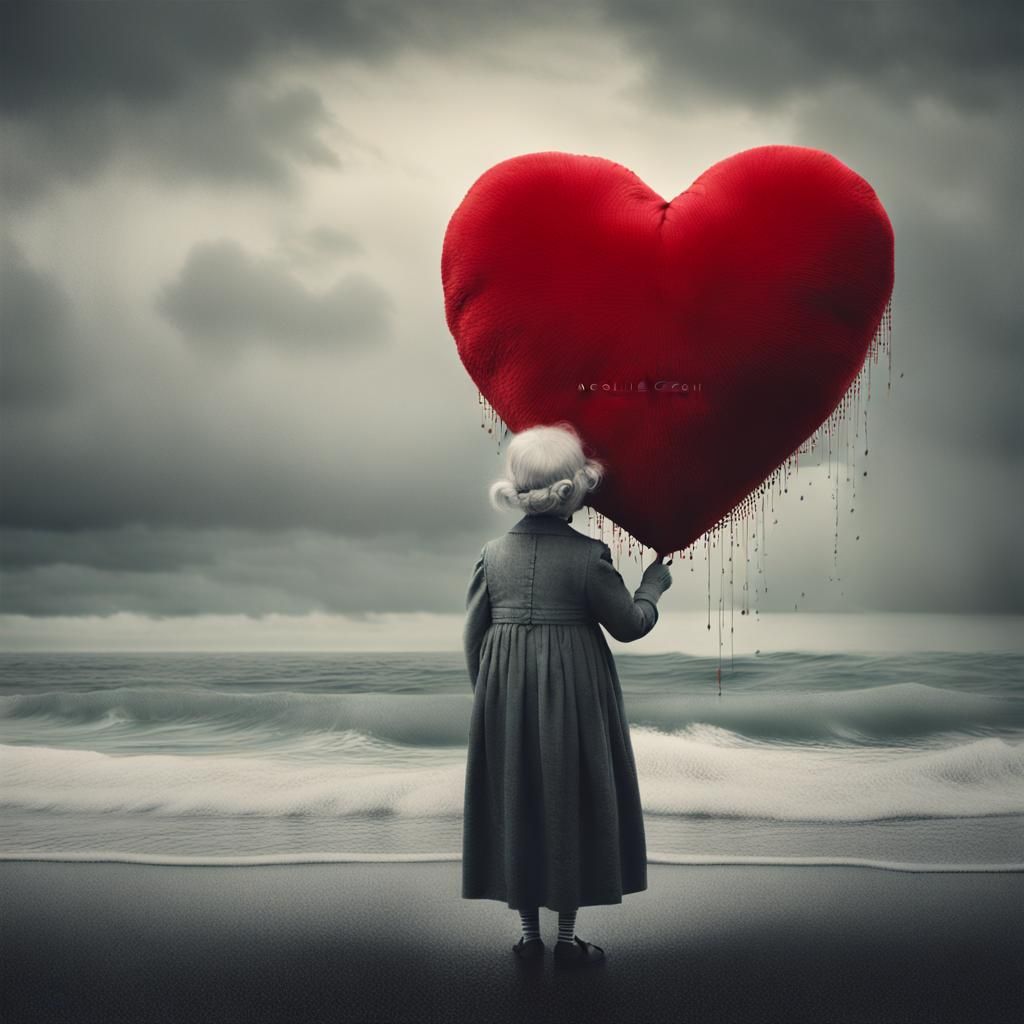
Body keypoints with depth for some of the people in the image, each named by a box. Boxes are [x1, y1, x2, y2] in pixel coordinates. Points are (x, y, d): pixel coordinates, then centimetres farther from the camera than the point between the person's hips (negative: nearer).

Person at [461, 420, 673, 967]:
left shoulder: (493, 554, -2)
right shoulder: (589, 556, -13)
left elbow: (473, 636, 2)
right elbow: (630, 624, -4)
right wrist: (653, 583, 14)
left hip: (504, 699, 3)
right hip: (573, 697, -3)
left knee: (515, 803, 13)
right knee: (569, 803, 8)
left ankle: (528, 932, 20)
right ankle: (567, 937, 15)